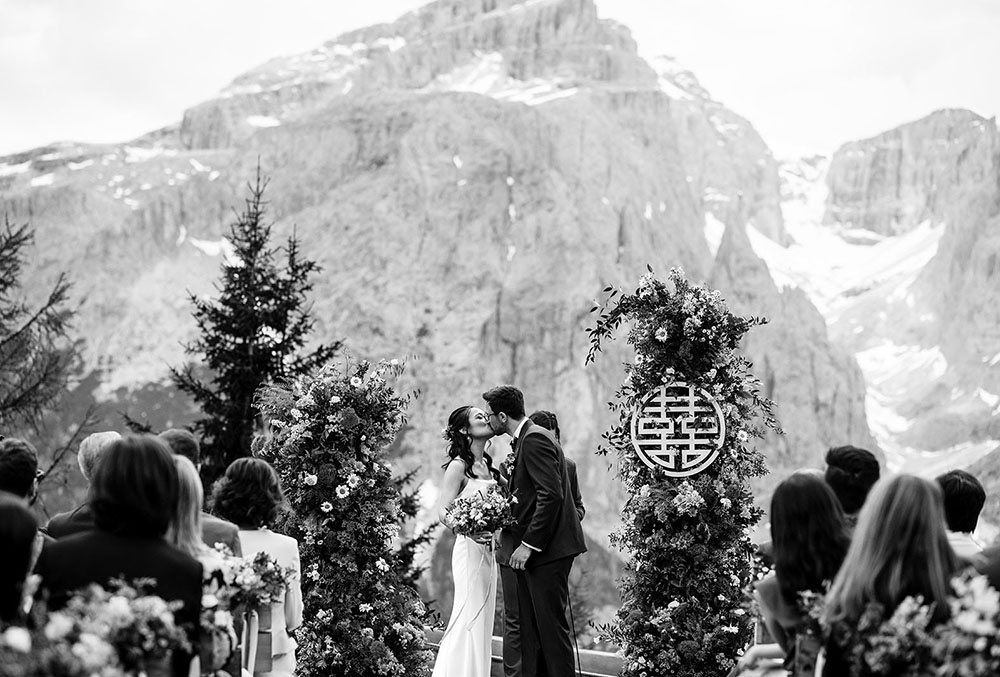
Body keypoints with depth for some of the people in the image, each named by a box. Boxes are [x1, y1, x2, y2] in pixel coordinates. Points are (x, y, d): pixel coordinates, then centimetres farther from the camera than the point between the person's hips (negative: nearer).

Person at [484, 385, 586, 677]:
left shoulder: (535, 439, -14)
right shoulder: (524, 439, 17)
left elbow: (551, 495, -22)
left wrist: (528, 544, -20)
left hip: (546, 550, -10)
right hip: (531, 550, 10)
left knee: (551, 626, -5)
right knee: (530, 628, 10)